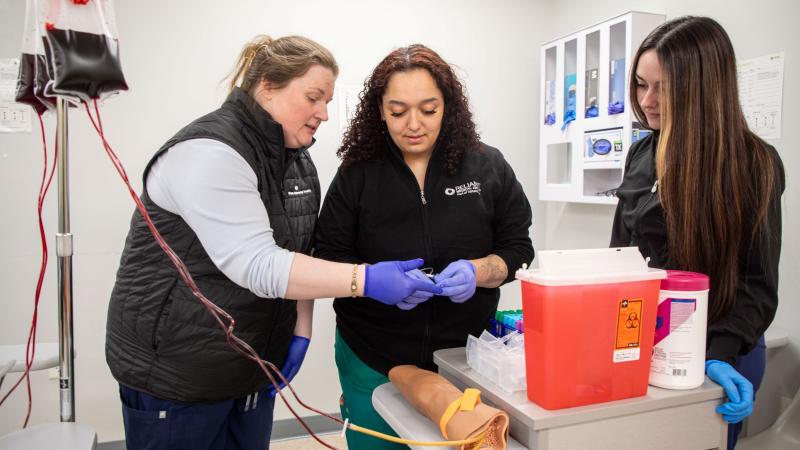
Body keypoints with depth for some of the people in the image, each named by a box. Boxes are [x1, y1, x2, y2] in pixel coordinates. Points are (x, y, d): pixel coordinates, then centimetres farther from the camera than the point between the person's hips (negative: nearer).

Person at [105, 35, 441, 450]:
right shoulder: (210, 153, -20)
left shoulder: (297, 160, 6)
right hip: (174, 371, -7)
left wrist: (301, 330, 0)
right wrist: (366, 280, -32)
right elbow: (255, 264, -29)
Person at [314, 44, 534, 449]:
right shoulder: (357, 173, -4)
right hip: (373, 362, 0)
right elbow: (328, 257, -3)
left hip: (465, 357, 1)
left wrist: (476, 272, -20)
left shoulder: (487, 167, -2)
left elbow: (518, 249, 1)